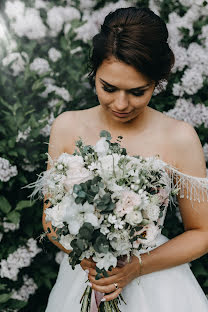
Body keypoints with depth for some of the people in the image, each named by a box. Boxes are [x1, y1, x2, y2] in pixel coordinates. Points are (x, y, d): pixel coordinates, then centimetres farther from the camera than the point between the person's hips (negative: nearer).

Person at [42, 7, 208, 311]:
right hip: (81, 275, 2)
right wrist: (86, 258, -18)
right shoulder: (67, 127, -9)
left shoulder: (179, 138, -16)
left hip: (156, 280, -1)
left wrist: (137, 267, -18)